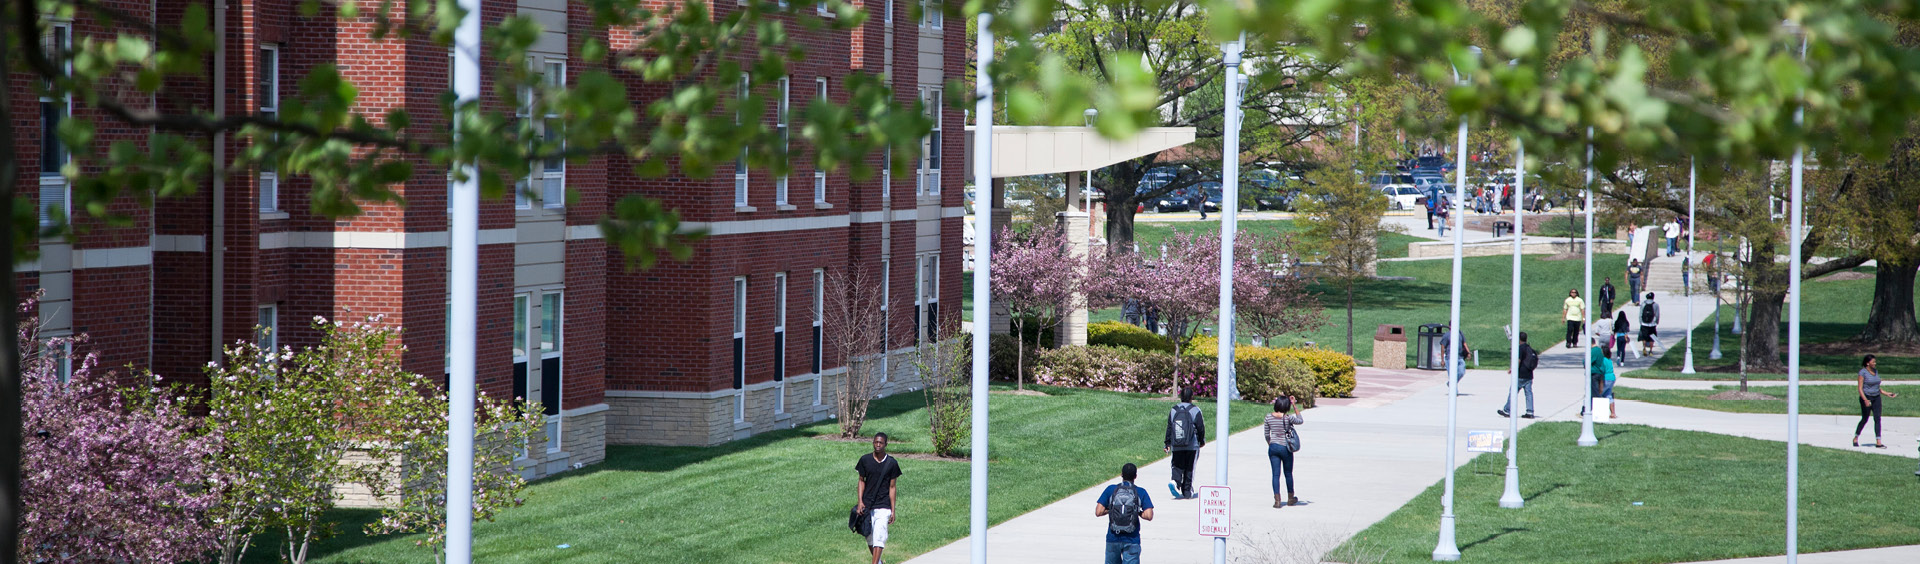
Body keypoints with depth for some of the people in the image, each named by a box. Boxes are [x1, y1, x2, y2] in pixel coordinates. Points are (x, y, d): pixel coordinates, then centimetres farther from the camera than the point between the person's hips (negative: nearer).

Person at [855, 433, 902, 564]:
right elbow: (861, 481, 9)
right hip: (867, 505, 3)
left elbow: (892, 487, 2)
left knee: (879, 537, -14)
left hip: (883, 506, -3)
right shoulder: (865, 460, 3)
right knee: (869, 538, 9)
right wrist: (860, 502, -3)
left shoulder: (892, 463, -2)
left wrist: (893, 511, 0)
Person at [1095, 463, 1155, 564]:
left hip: (1113, 539, 1)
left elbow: (1098, 512, -7)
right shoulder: (1140, 492, -3)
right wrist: (1138, 513, 8)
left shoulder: (1111, 490, -1)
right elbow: (1148, 516, -12)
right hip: (1132, 541, -1)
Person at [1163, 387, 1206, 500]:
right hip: (1192, 446, -2)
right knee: (1190, 469, 7)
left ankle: (1175, 481, -20)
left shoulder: (1173, 410, 4)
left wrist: (1168, 444, 15)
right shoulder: (1195, 410, -6)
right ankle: (1187, 492, 9)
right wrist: (1202, 441, 14)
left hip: (1176, 447, 2)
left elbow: (1169, 428, 7)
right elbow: (1200, 428, -2)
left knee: (1177, 466, 8)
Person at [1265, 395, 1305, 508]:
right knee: (1288, 473, 15)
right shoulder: (1288, 418, -14)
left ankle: (1277, 500, -3)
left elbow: (1266, 434, 3)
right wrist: (1294, 406, 3)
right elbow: (1301, 421, 5)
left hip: (1273, 447, 2)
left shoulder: (1269, 417, -5)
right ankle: (1291, 499, 29)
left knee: (1276, 474, 4)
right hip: (1285, 448, -2)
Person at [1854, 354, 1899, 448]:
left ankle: (1878, 442, -7)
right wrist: (1865, 400, -24)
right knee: (1864, 419, 2)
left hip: (1876, 398, 6)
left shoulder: (1876, 371, 11)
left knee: (1877, 419, -4)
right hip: (1866, 398, -6)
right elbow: (1860, 388, -15)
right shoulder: (1863, 372, -10)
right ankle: (1856, 438, 23)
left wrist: (1887, 393, 12)